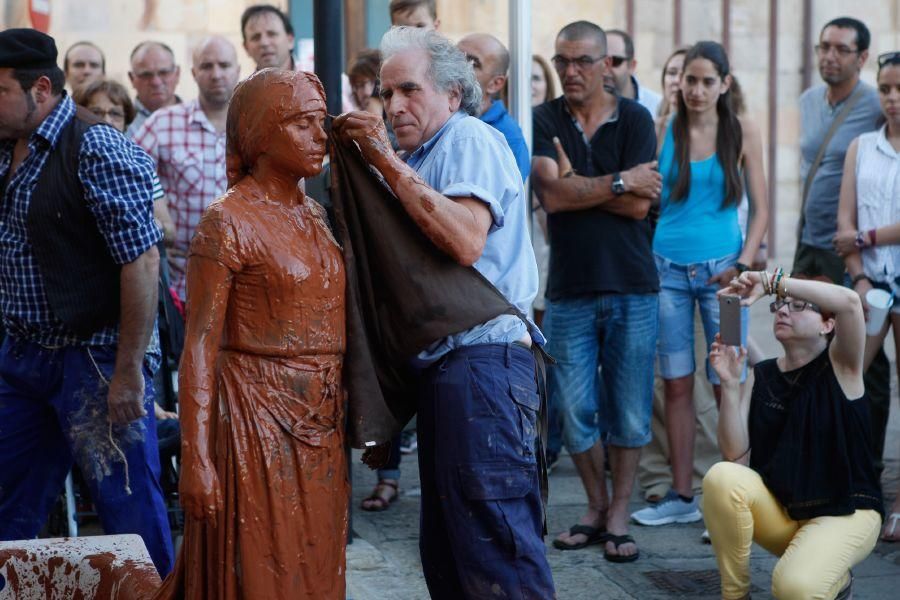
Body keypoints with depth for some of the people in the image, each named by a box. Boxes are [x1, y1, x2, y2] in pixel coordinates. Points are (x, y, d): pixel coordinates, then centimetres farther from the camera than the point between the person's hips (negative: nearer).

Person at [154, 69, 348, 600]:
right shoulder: (229, 223, -10)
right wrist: (196, 461, -18)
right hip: (258, 426, -7)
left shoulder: (315, 214, 12)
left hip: (323, 431, 7)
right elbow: (199, 346, -13)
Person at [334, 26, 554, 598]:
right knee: (444, 550, 14)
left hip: (484, 358, -11)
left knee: (495, 542, -12)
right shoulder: (421, 157, 22)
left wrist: (388, 162, -20)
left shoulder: (470, 139, -7)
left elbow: (466, 241, -23)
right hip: (445, 365, 11)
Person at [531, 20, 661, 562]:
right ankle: (596, 508, 21)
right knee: (576, 410, 4)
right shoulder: (545, 121, 3)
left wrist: (577, 186, -9)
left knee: (629, 410, 2)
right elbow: (551, 192, -13)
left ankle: (619, 516, 13)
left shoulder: (634, 119, 1)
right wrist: (618, 182, -11)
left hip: (632, 288, -1)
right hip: (569, 289, 1)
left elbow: (640, 206, -8)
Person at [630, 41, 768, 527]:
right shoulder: (662, 131, 3)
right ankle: (682, 496, 13)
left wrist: (743, 263, -8)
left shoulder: (742, 134, 3)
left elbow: (761, 209, 4)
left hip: (720, 268, -1)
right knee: (676, 385, 5)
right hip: (668, 268, 1)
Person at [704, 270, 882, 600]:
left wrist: (771, 280, -29)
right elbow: (735, 455, -5)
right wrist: (730, 383, -15)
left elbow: (849, 301, -28)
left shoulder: (839, 365, -6)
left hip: (843, 512, -4)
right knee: (722, 477, -27)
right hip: (778, 511, 4)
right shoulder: (764, 375, 5)